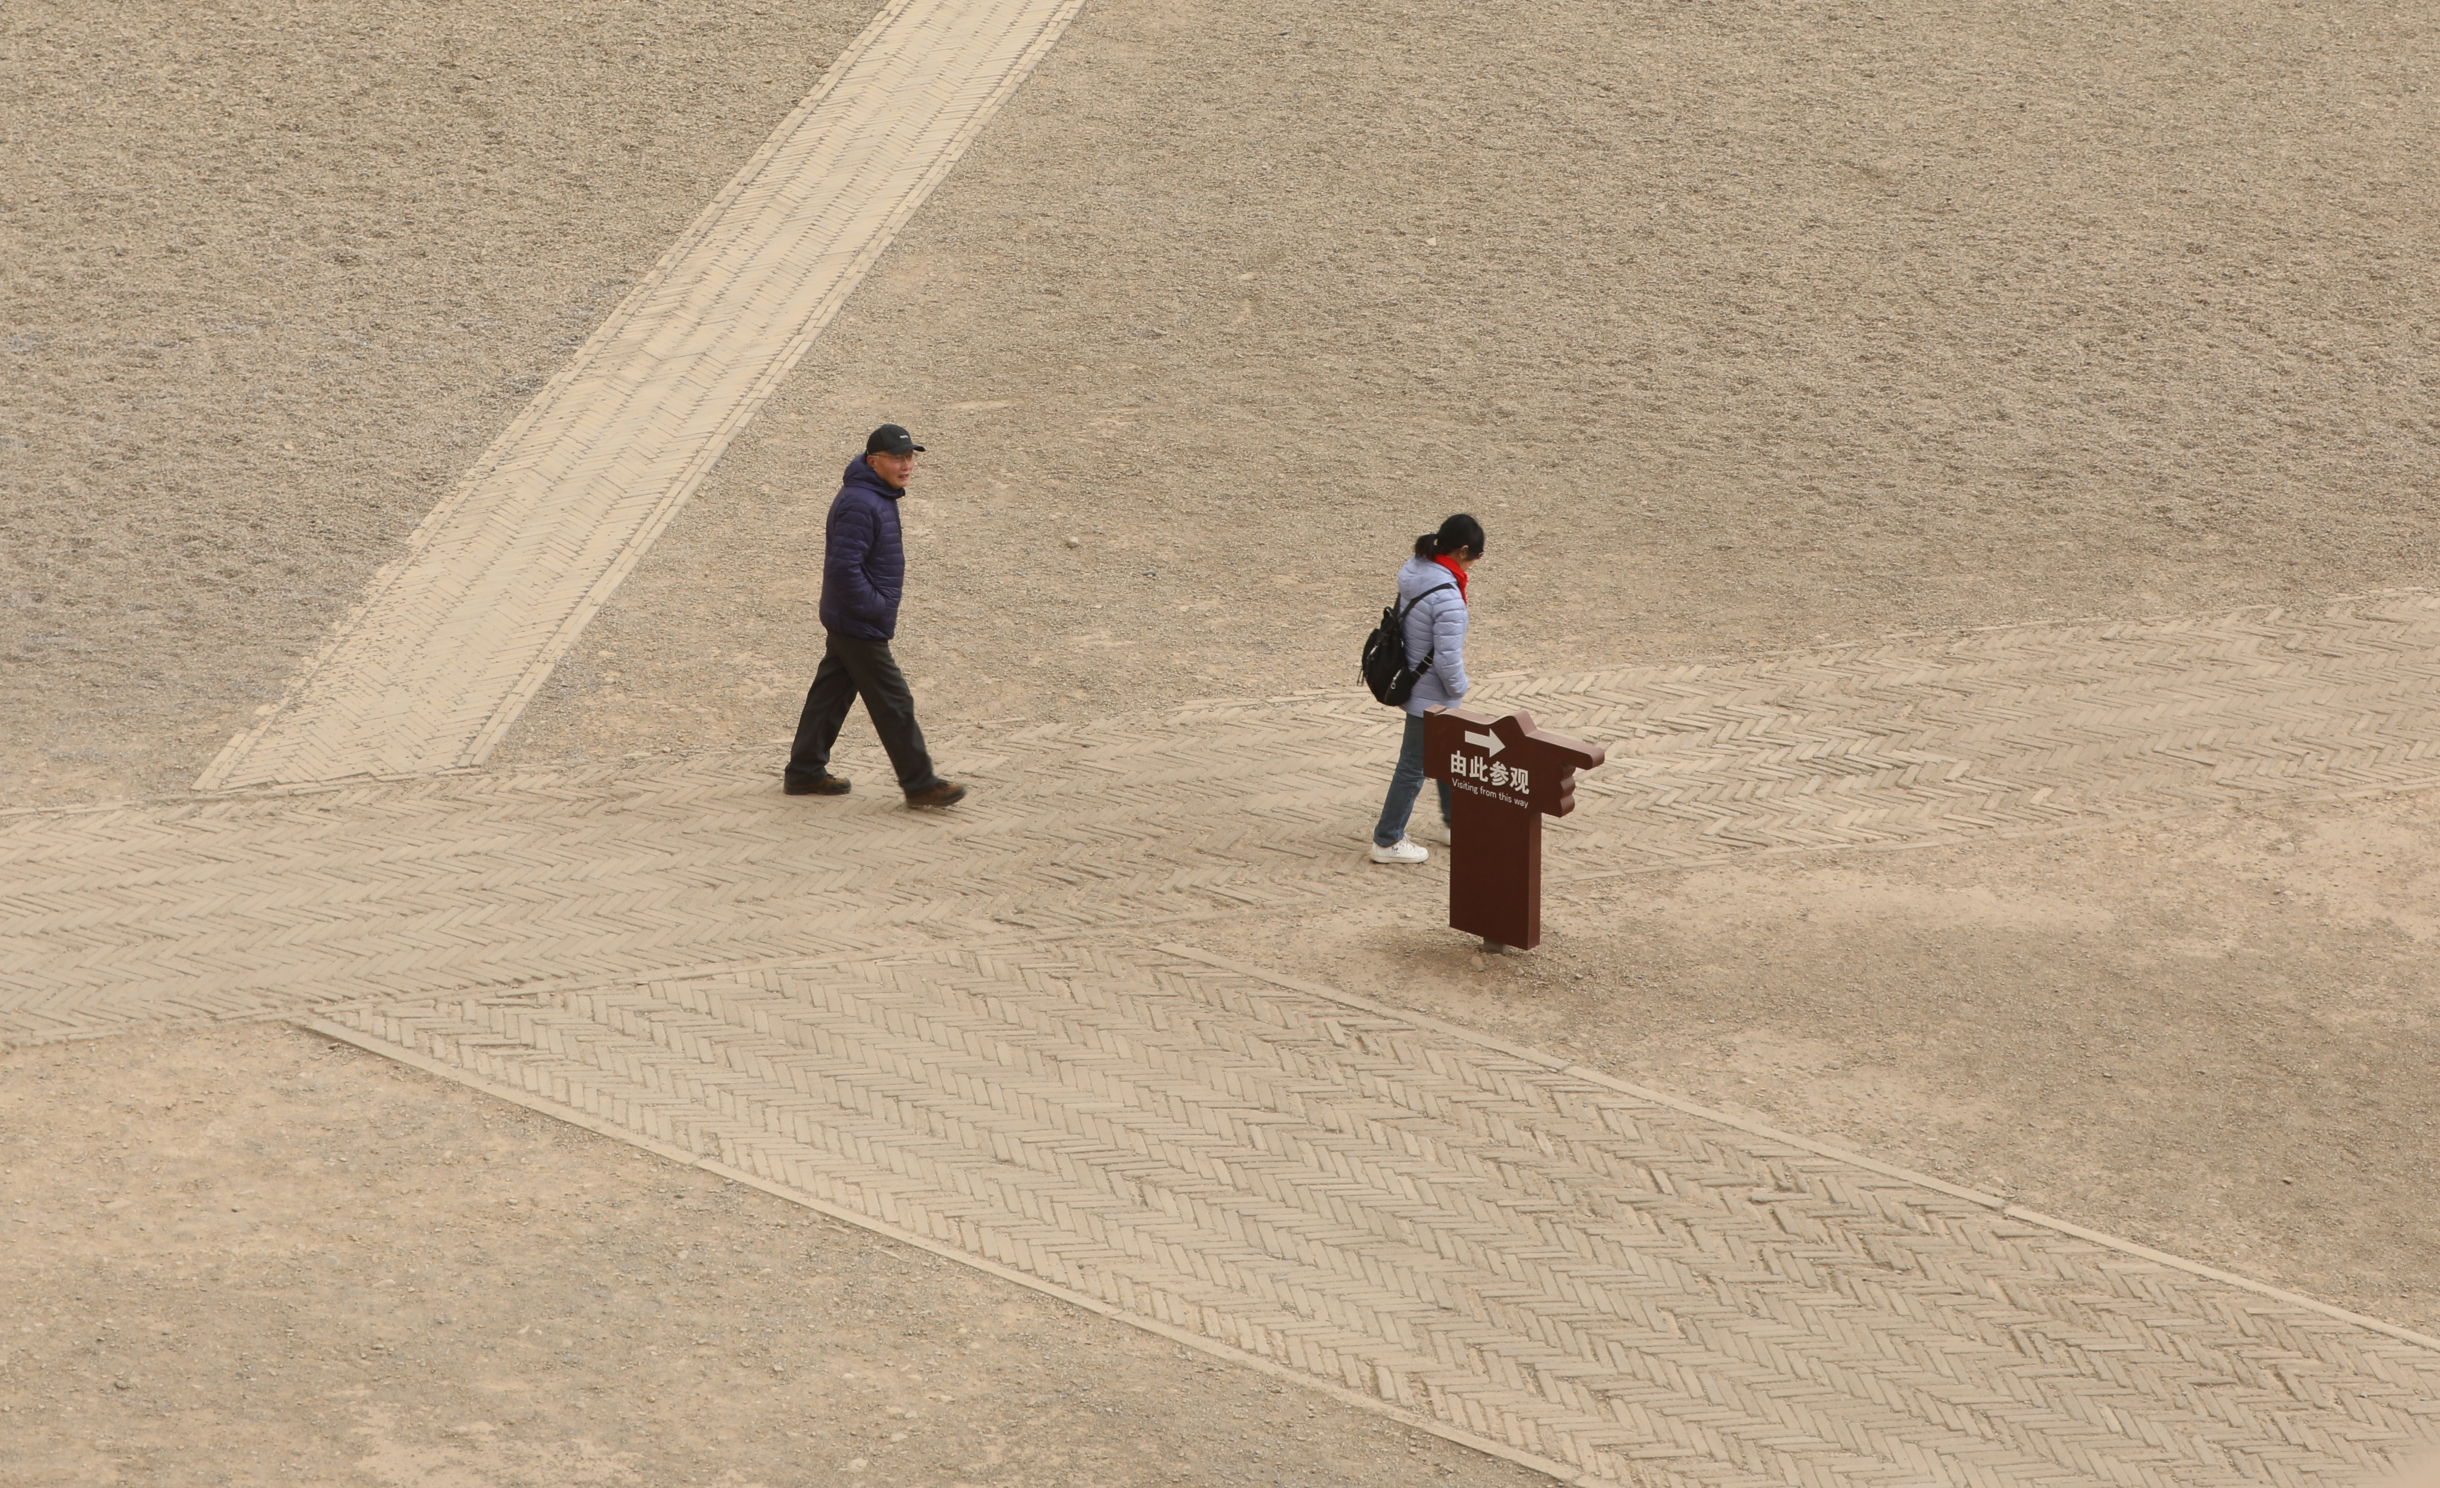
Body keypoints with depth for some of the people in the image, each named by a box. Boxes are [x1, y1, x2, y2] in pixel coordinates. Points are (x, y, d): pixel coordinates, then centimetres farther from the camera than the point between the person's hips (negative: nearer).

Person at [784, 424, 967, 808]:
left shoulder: (880, 498, 10)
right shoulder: (859, 504, -24)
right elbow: (844, 568, -28)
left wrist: (880, 607, 15)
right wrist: (876, 608, -20)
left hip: (843, 622, 10)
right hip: (861, 628, -10)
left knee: (831, 694, 16)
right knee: (894, 704, -3)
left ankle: (805, 772, 25)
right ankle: (919, 784, 3)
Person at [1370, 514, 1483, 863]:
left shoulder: (1413, 571, -5)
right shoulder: (1447, 597, -31)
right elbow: (1448, 658, -30)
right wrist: (1459, 688, -8)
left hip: (1410, 682, 9)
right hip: (1431, 696, -9)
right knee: (1414, 767, 7)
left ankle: (1455, 819, 43)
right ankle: (1387, 841, 19)